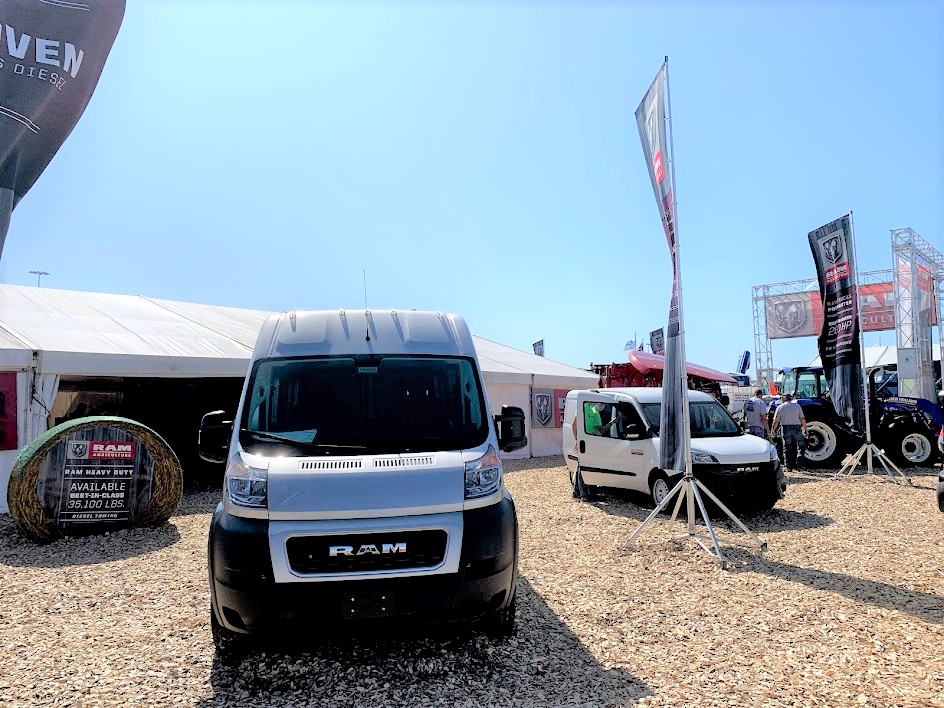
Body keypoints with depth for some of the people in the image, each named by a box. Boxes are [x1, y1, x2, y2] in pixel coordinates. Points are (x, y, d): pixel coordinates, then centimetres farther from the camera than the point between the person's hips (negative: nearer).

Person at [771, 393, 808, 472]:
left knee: (787, 448, 5)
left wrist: (774, 430, 13)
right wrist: (805, 429, 7)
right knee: (801, 445, 14)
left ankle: (789, 467, 5)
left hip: (786, 428, 0)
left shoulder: (780, 407, 2)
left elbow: (776, 421, 0)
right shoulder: (797, 405, 4)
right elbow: (802, 419, -1)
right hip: (797, 428, 0)